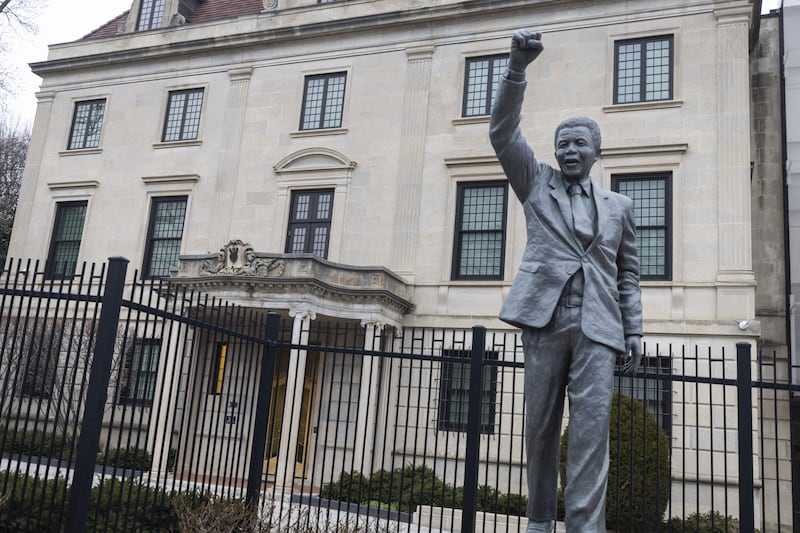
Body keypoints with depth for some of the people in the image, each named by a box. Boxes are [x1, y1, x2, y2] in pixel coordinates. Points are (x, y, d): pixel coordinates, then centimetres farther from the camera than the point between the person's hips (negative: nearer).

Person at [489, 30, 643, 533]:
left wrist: (635, 328, 8)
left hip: (598, 325, 1)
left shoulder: (619, 205, 19)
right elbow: (503, 133, 3)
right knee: (541, 426, 3)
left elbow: (628, 273, 19)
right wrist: (517, 69, -9)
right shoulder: (537, 184, 15)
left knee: (592, 425, -9)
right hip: (545, 318, 0)